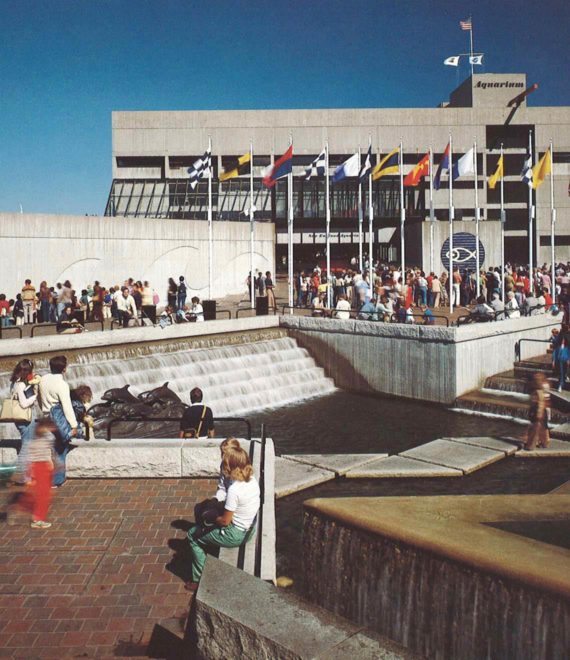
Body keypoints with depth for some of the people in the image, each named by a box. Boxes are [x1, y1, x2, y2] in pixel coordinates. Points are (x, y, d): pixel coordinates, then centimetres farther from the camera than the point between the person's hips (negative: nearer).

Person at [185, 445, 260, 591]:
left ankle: (199, 580, 18)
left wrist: (212, 519, -2)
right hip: (249, 530, 8)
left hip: (235, 536, -8)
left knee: (193, 535, 10)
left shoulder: (234, 490, -30)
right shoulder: (252, 480, -5)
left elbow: (225, 521, -21)